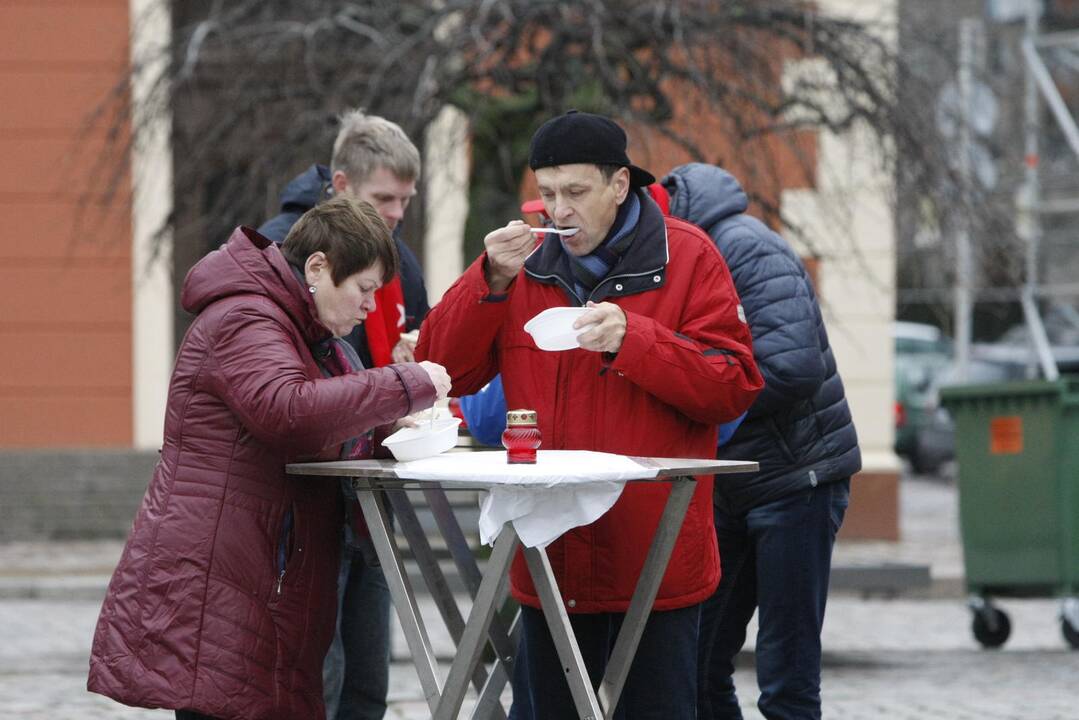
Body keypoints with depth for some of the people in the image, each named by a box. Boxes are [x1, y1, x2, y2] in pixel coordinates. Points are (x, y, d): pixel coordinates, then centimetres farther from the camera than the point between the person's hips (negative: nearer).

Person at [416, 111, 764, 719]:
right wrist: (492, 281, -10)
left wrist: (633, 339, -20)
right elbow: (443, 372, 4)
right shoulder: (525, 262, 9)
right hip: (549, 558, 4)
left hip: (656, 558, -4)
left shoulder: (686, 257, -2)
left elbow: (734, 388, -8)